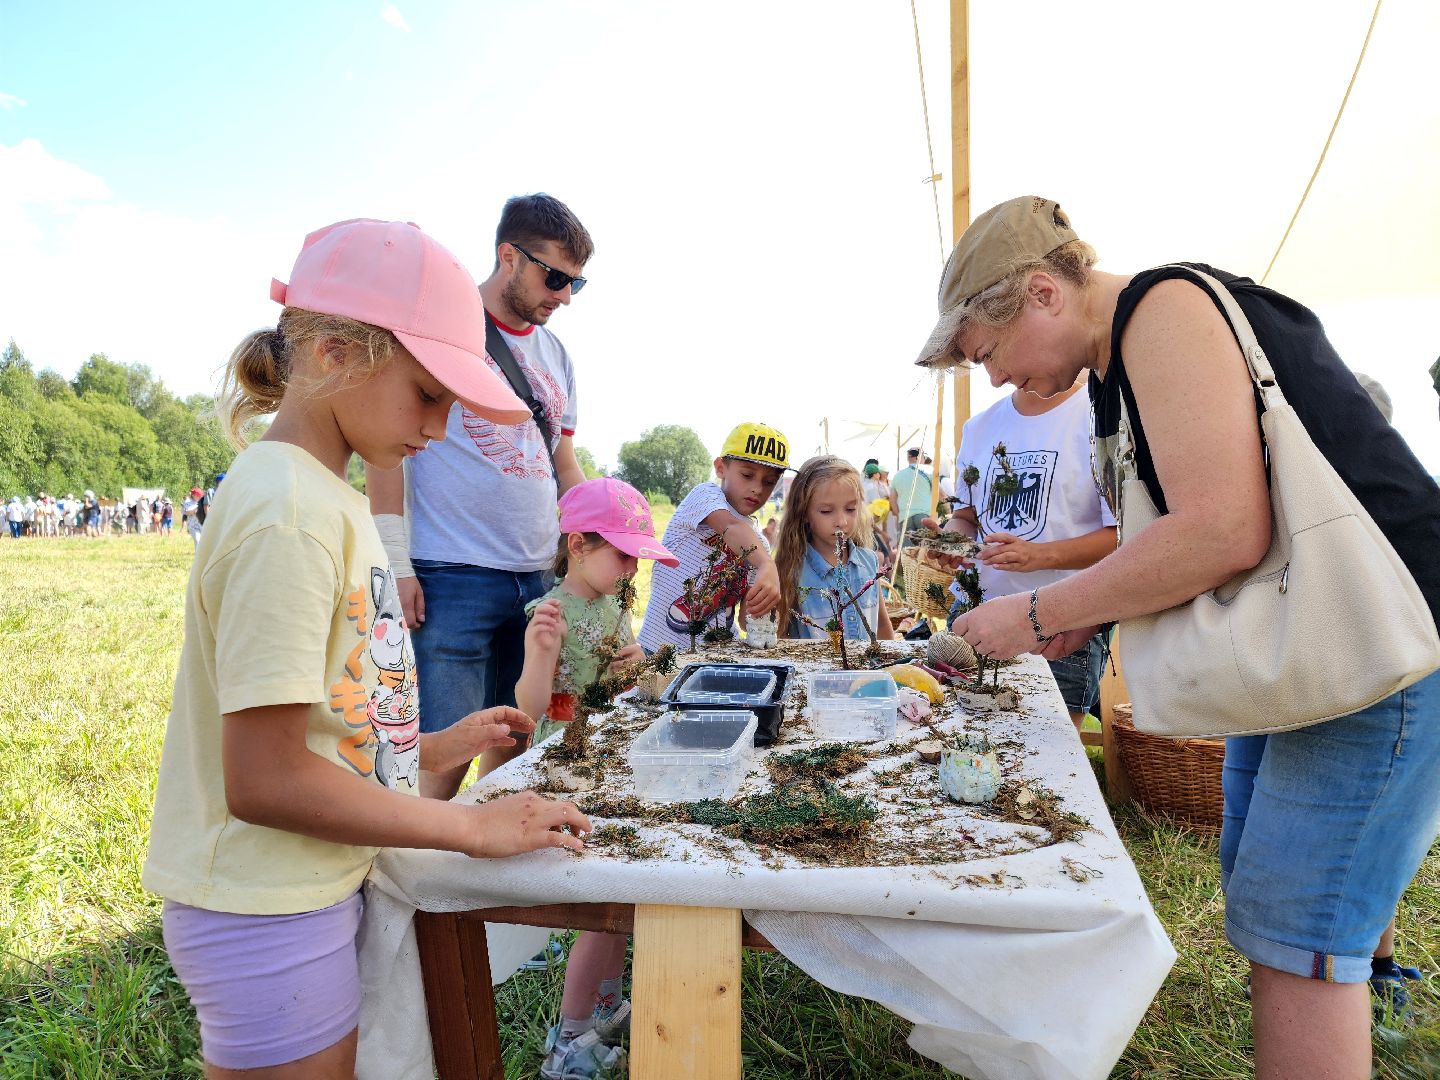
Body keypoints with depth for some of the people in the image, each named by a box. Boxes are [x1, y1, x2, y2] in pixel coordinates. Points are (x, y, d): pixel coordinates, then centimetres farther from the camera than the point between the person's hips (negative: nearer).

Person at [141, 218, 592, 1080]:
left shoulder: (325, 495, 6)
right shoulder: (289, 515, -23)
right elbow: (266, 779, -24)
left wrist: (432, 749, 7)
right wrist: (473, 827, -17)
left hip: (318, 889, 9)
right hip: (270, 918, -9)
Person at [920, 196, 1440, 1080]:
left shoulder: (1166, 311, -17)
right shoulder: (1127, 360, 12)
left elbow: (1223, 532, -28)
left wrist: (1039, 613, -18)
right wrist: (1088, 616, 6)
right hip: (1300, 651, 10)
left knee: (1295, 931, -5)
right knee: (1261, 896, 16)